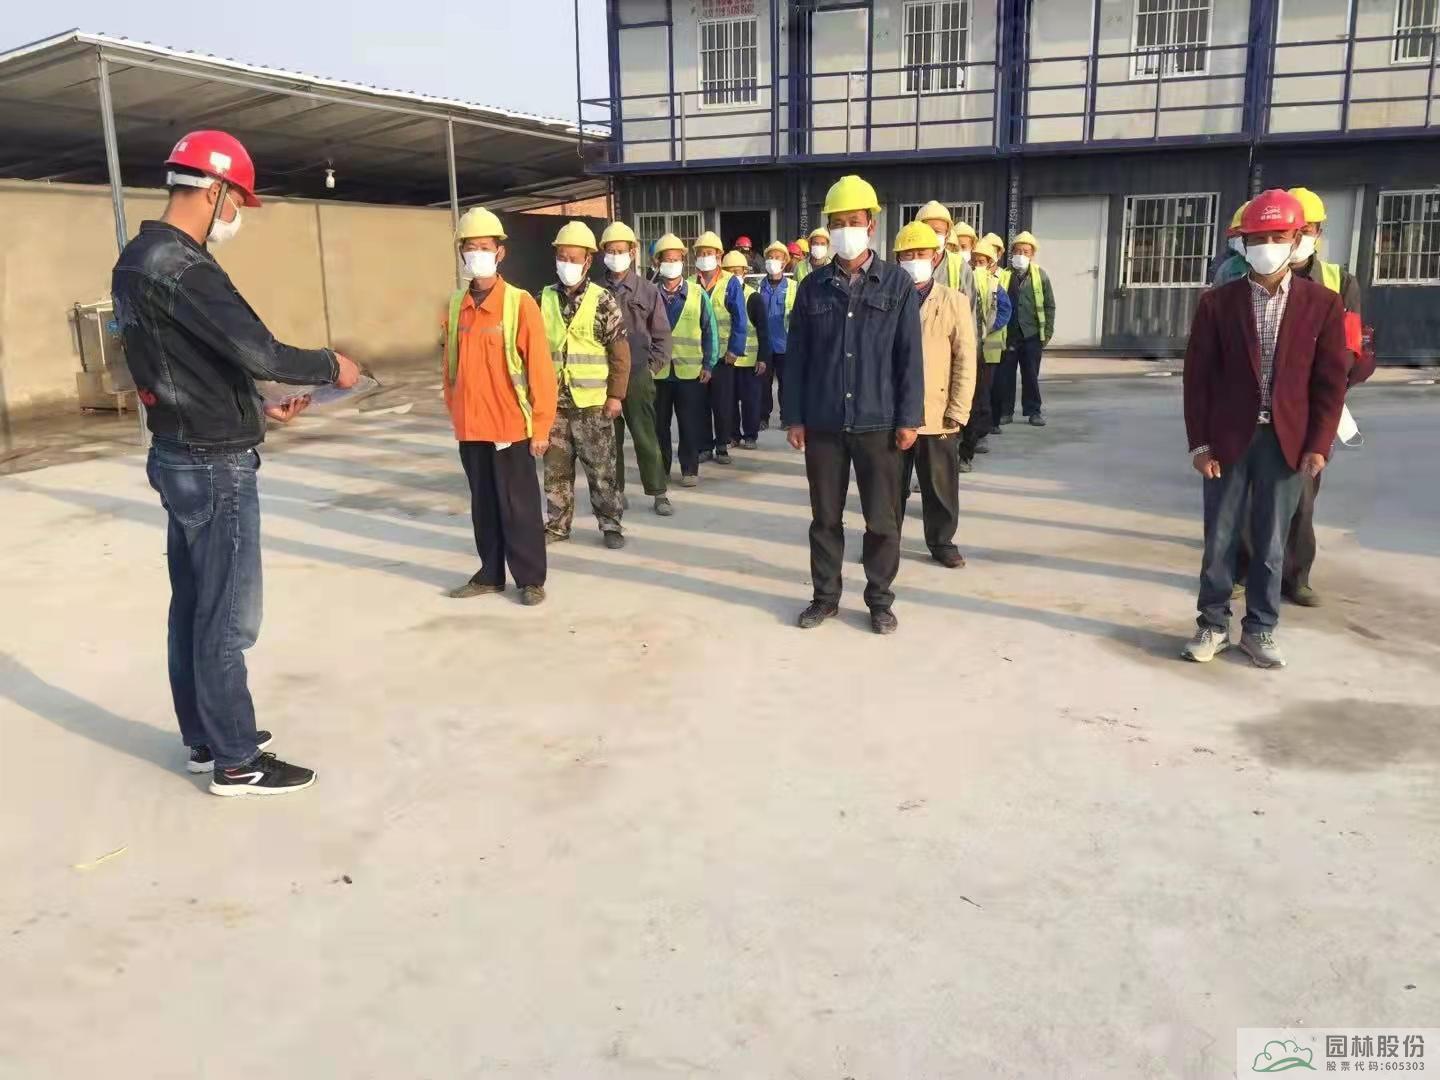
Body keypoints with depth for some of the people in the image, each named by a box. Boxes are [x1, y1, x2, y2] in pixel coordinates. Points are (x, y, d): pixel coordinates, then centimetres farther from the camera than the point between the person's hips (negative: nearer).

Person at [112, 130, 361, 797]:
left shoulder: (138, 261, 11)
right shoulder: (180, 268, -21)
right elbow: (259, 352, -27)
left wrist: (257, 409, 18)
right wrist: (330, 365, -10)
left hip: (181, 458, 10)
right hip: (215, 467, -10)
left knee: (193, 606, 17)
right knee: (227, 618, -1)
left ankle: (205, 739, 29)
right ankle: (236, 762, 10)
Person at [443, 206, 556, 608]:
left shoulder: (519, 303, -9)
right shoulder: (455, 305, 5)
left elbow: (540, 368, -9)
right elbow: (450, 364, 11)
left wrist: (541, 425, -11)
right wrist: (454, 412, 12)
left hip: (511, 424, -5)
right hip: (470, 426, 5)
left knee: (518, 505, 4)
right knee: (483, 504, 15)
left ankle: (530, 579, 16)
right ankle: (490, 574, 27)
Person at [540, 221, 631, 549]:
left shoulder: (602, 301, -4)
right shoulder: (544, 299, 5)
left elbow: (620, 351, -4)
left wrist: (616, 395, -8)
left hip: (592, 401, -3)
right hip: (553, 400, 3)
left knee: (601, 467, 5)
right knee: (556, 467, 10)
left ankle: (610, 523, 16)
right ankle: (557, 524, 21)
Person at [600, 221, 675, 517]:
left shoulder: (648, 292, 4)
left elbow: (662, 335, 5)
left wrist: (652, 366, -2)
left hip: (638, 375, -1)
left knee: (645, 436, 0)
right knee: (610, 437, 8)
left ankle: (659, 493, 8)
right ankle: (616, 491, 18)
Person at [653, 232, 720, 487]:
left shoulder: (697, 294, 3)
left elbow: (710, 330, 5)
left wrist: (708, 364, -1)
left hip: (690, 370, -1)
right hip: (656, 370, 1)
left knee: (690, 424, 2)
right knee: (658, 424, 8)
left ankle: (690, 469, 13)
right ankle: (660, 469, 19)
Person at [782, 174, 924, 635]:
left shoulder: (898, 284, -1)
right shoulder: (813, 287, 4)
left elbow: (910, 356, -2)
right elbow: (795, 356, 5)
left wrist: (909, 418, -7)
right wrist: (793, 416, 1)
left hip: (878, 423, -1)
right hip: (823, 423, 2)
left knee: (882, 519, 6)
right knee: (825, 516, 11)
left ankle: (880, 599, 21)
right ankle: (825, 596, 24)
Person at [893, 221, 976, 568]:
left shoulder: (954, 301, 0)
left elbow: (965, 362, -3)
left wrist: (958, 412, -8)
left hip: (937, 415, -1)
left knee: (940, 485, 10)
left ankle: (942, 541, 24)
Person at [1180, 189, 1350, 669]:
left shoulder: (1322, 303, 1)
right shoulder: (1217, 302, 0)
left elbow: (1330, 381, 2)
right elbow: (1198, 376, 0)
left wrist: (1318, 445, -5)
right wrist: (1200, 443, -5)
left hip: (1286, 441, 0)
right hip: (1228, 439, 0)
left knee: (1270, 544, 8)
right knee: (1219, 540, 7)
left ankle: (1260, 630, 20)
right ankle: (1213, 625, 20)